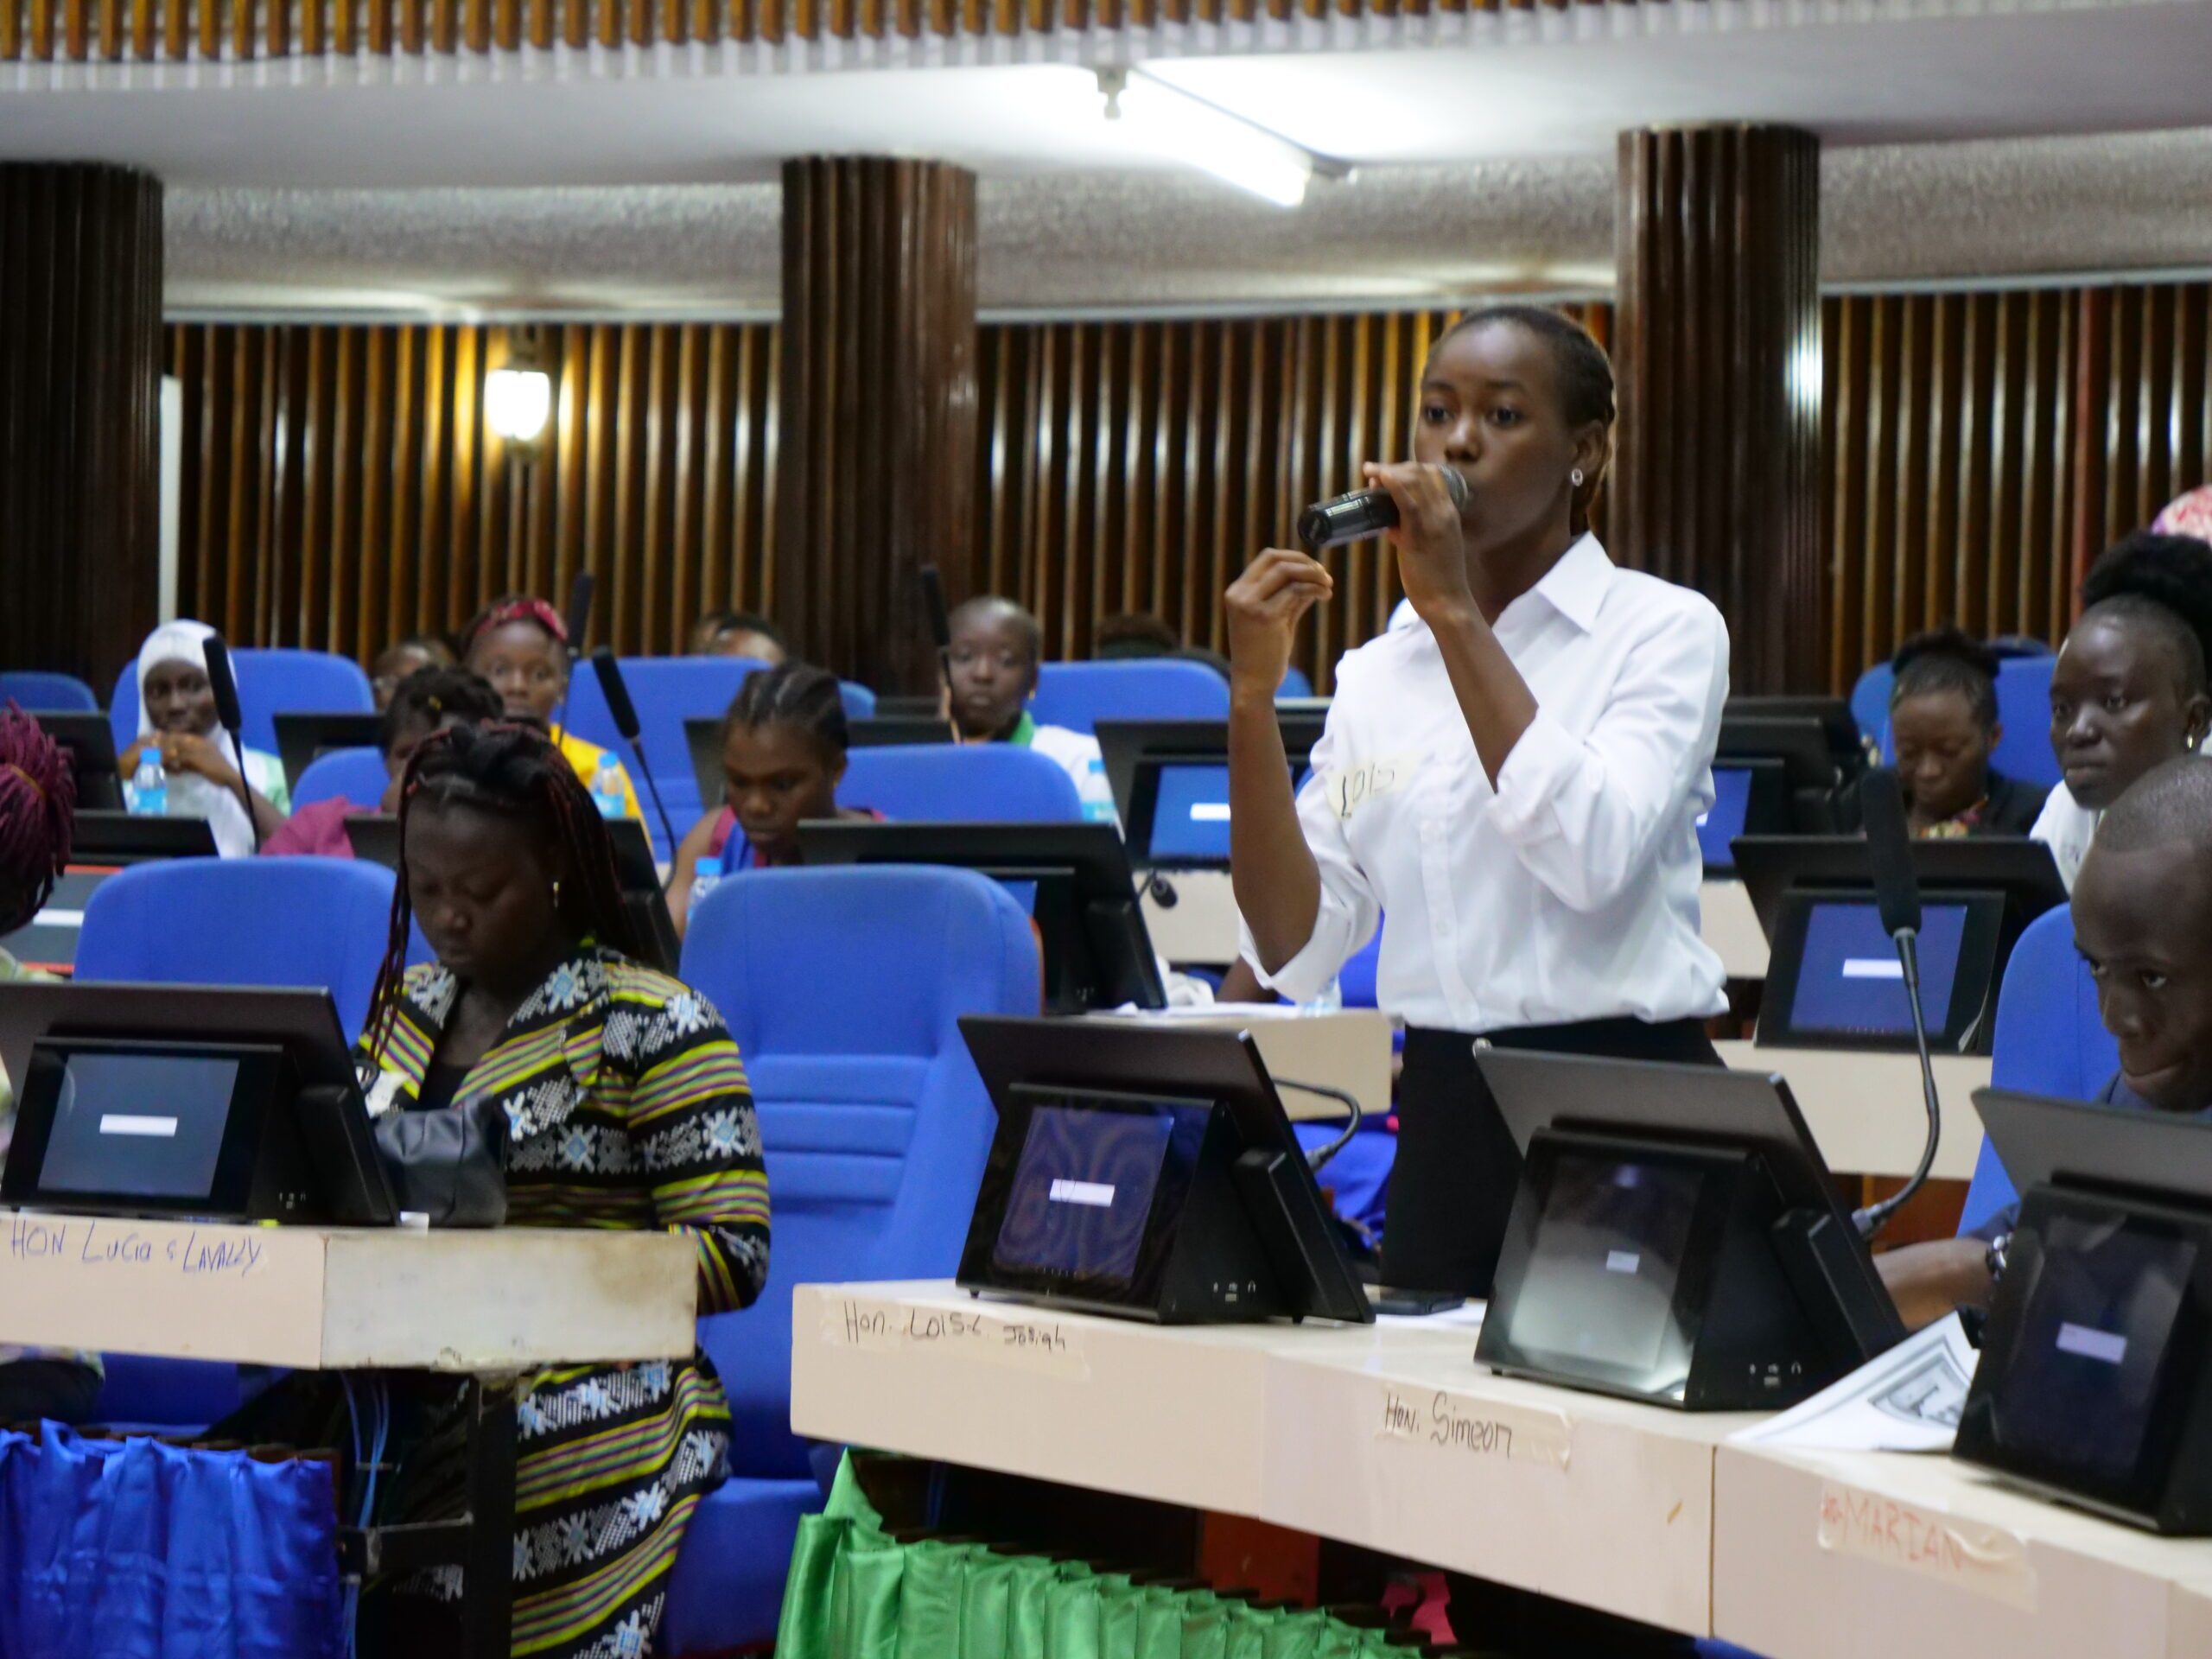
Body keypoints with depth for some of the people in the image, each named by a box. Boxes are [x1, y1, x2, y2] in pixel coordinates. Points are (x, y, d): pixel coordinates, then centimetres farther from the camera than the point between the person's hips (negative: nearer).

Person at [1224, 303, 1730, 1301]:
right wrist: (1253, 700, -8)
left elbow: (1591, 855, -22)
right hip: (1443, 1117, 4)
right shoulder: (1379, 674, 9)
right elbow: (1296, 954, 1)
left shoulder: (1665, 630, -3)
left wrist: (1454, 610, -18)